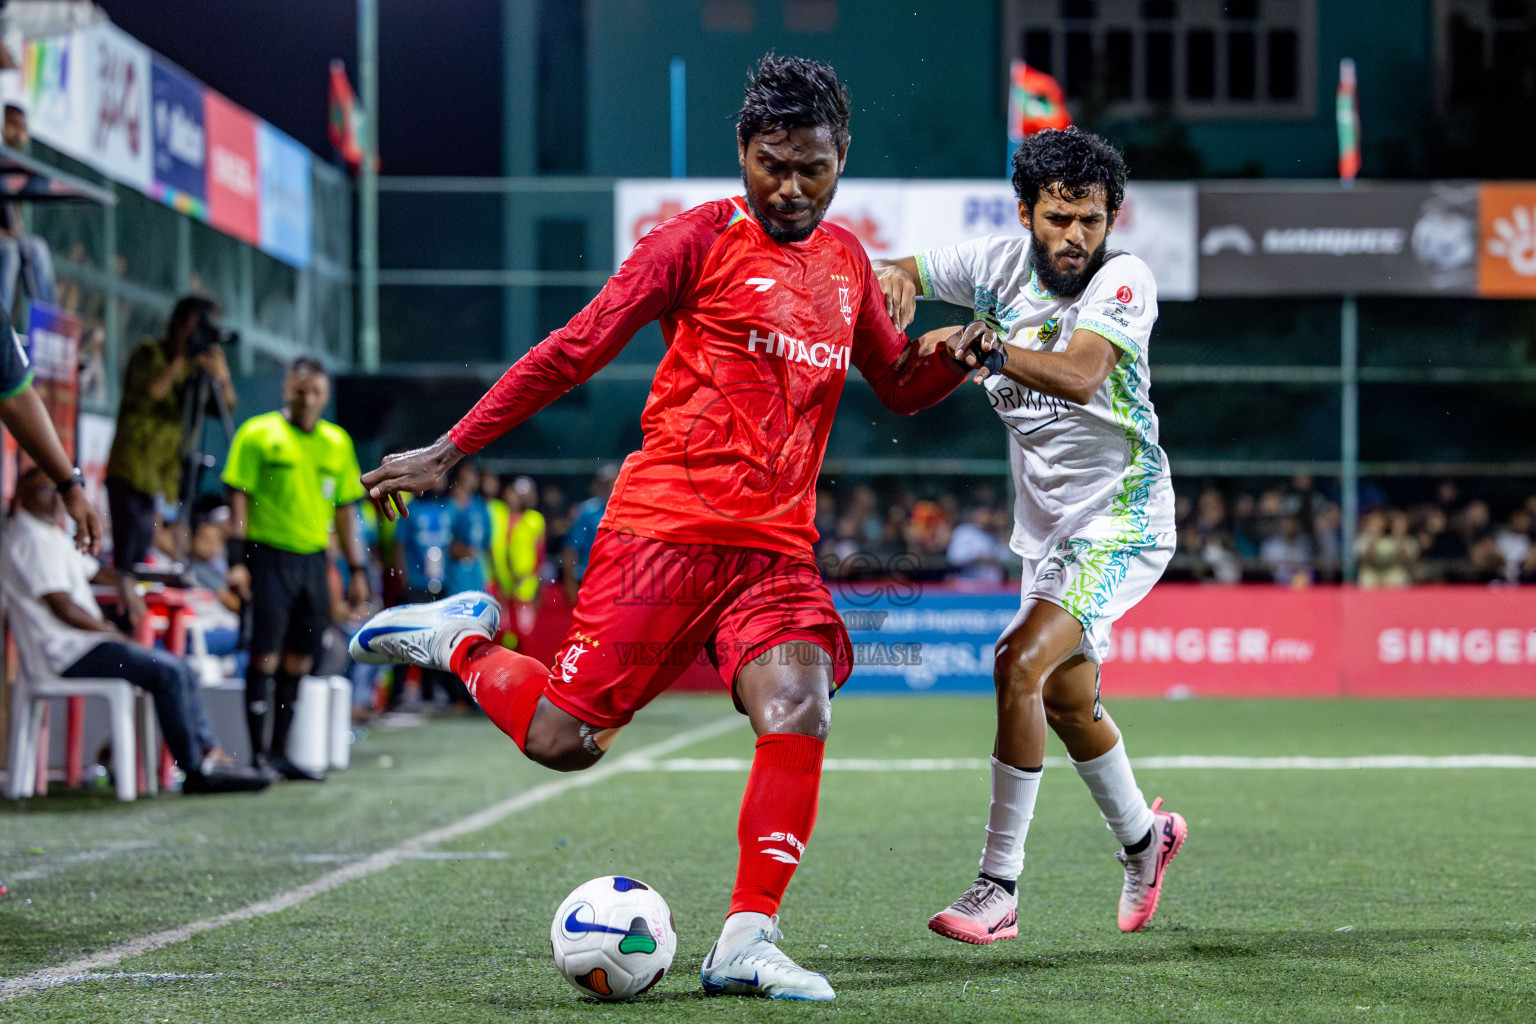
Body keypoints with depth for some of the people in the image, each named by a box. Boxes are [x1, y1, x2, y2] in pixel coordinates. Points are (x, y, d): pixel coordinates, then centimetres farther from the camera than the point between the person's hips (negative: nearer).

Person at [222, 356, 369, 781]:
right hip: (269, 555, -5)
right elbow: (239, 498, -4)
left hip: (313, 559, 5)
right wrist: (237, 560, -12)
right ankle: (258, 752, -3)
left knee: (298, 659, 6)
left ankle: (279, 752, 12)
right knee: (265, 654, -7)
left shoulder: (337, 442, 12)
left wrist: (357, 570, 13)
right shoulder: (258, 434, -2)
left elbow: (345, 509, 17)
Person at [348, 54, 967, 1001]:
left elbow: (899, 385, 29)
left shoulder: (846, 260, 15)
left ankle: (745, 945, -15)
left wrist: (955, 356, 5)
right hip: (665, 526, -4)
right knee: (562, 740, -8)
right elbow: (576, 351, -2)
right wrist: (450, 451, -4)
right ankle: (461, 641, 23)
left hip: (777, 550, 4)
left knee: (798, 711, -22)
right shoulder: (704, 239, -2)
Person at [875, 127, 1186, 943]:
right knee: (1067, 700, 19)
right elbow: (896, 277, 6)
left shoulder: (1124, 281, -19)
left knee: (1021, 665, -23)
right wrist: (896, 279, -19)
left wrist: (985, 349, -52)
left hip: (1122, 517, -7)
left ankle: (998, 888, -20)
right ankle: (1143, 837, 46)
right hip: (1048, 528, 7)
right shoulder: (1001, 263, -3)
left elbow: (1081, 375, -37)